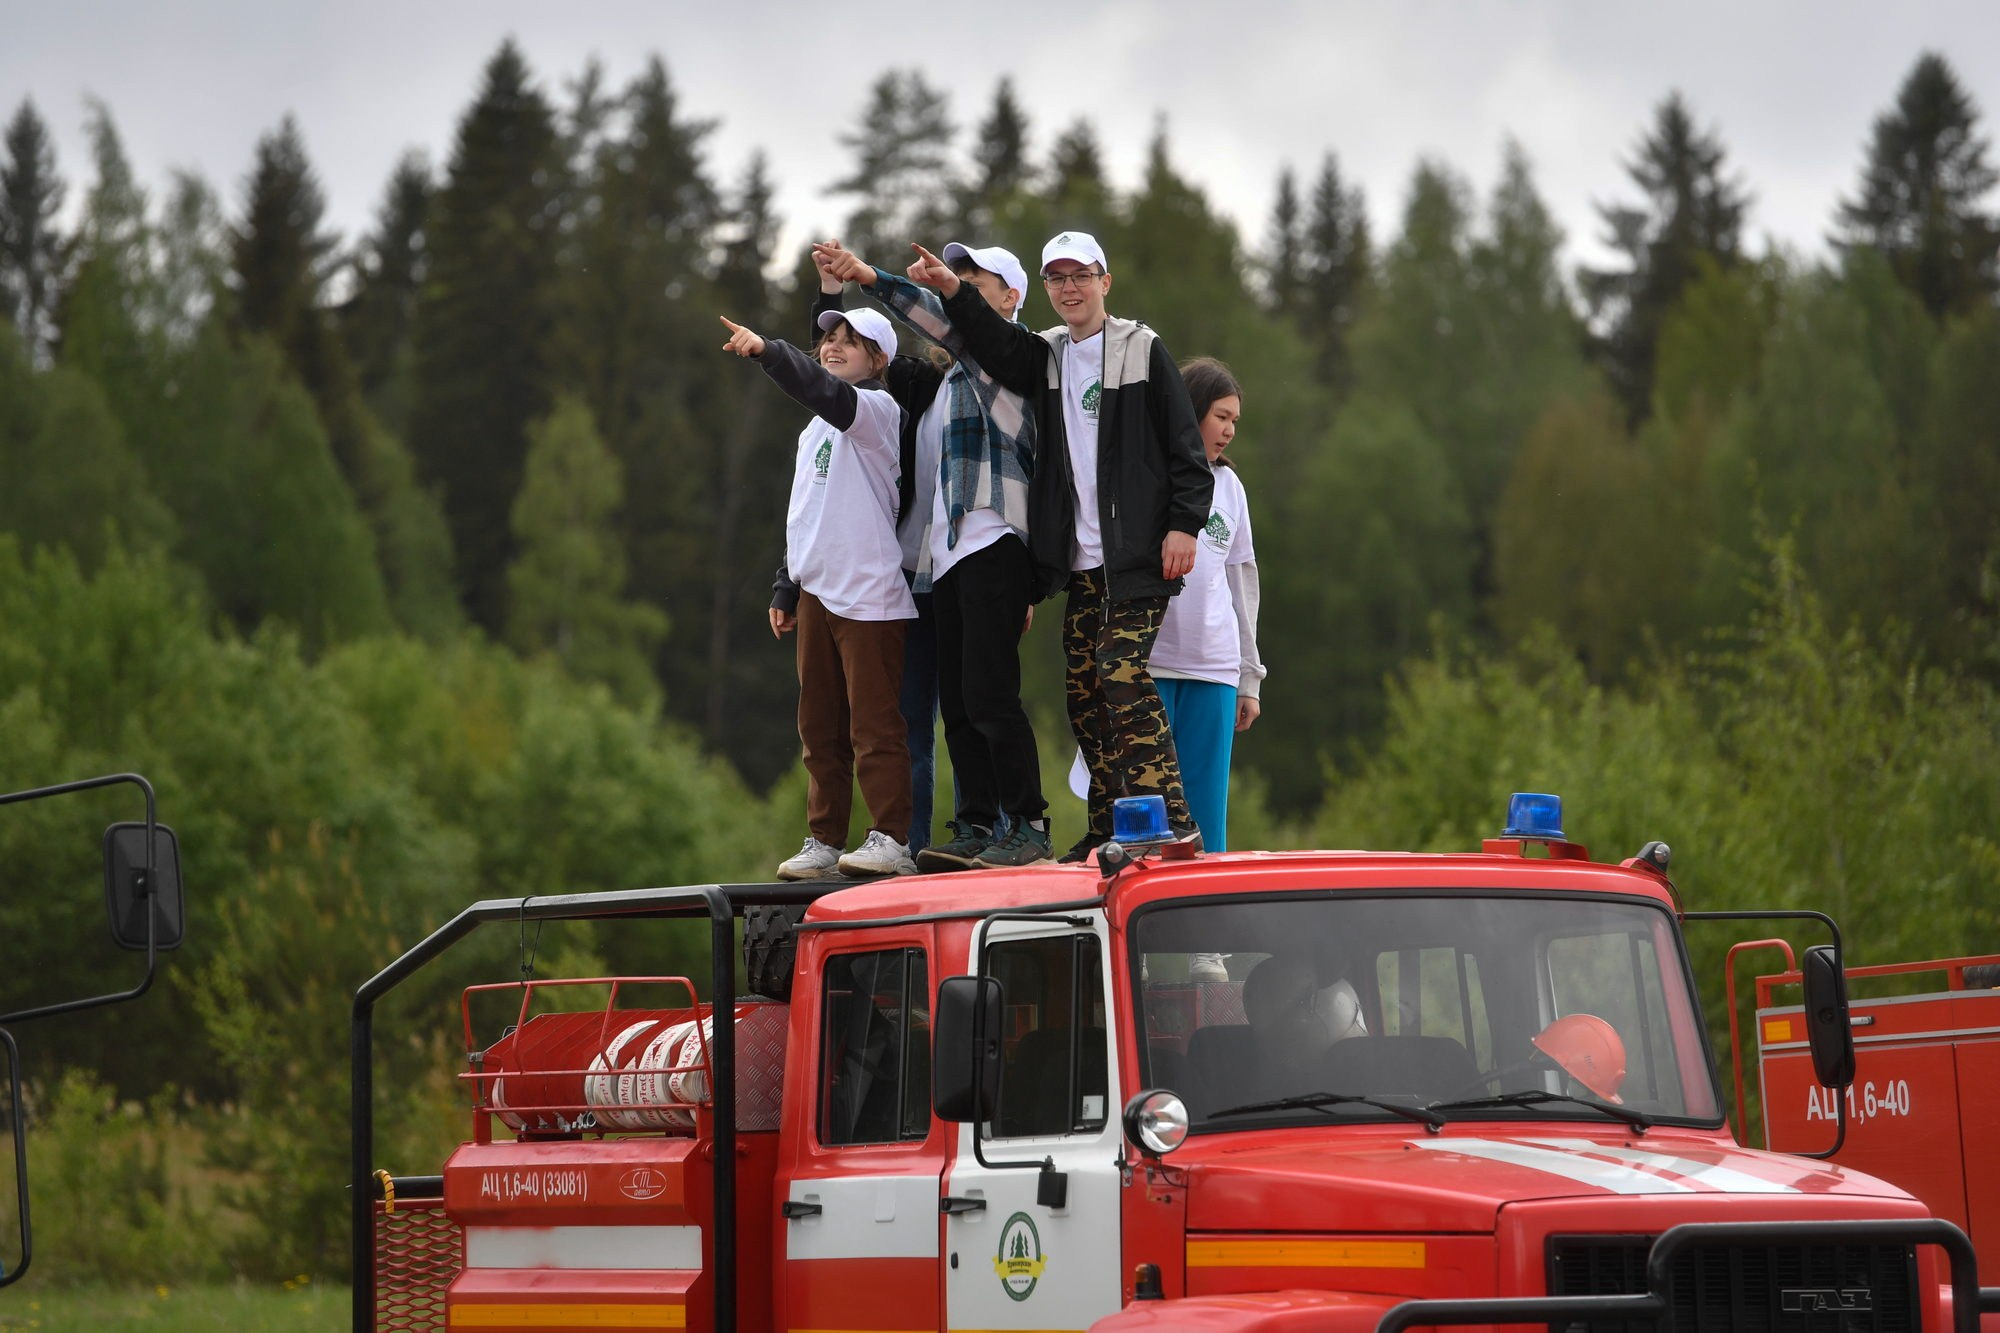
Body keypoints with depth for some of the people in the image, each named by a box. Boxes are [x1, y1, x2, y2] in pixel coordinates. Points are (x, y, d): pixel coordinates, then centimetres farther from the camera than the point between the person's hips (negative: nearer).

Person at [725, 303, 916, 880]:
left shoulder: (878, 409, -5)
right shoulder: (815, 430, 22)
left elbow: (825, 392, -26)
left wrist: (768, 351, -36)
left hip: (868, 592, -9)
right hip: (818, 590, 9)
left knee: (873, 723, -9)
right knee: (819, 726, 9)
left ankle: (891, 839, -8)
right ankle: (824, 842, 13)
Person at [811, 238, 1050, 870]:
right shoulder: (956, 373, 27)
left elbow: (948, 322, -17)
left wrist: (872, 278, -25)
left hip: (994, 541, -9)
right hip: (947, 552, 9)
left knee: (988, 694, -15)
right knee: (958, 704, 4)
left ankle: (1027, 828, -14)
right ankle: (976, 828, 4)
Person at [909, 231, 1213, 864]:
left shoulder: (1141, 350, 3)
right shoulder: (1046, 356, 17)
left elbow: (1186, 448, -1)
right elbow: (996, 348, -5)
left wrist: (1184, 525, -11)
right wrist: (952, 293, -21)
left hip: (1137, 556, -6)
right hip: (1081, 562, 6)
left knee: (1121, 671, -18)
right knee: (1084, 688, 3)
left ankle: (1170, 820, -20)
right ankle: (1109, 830, 8)